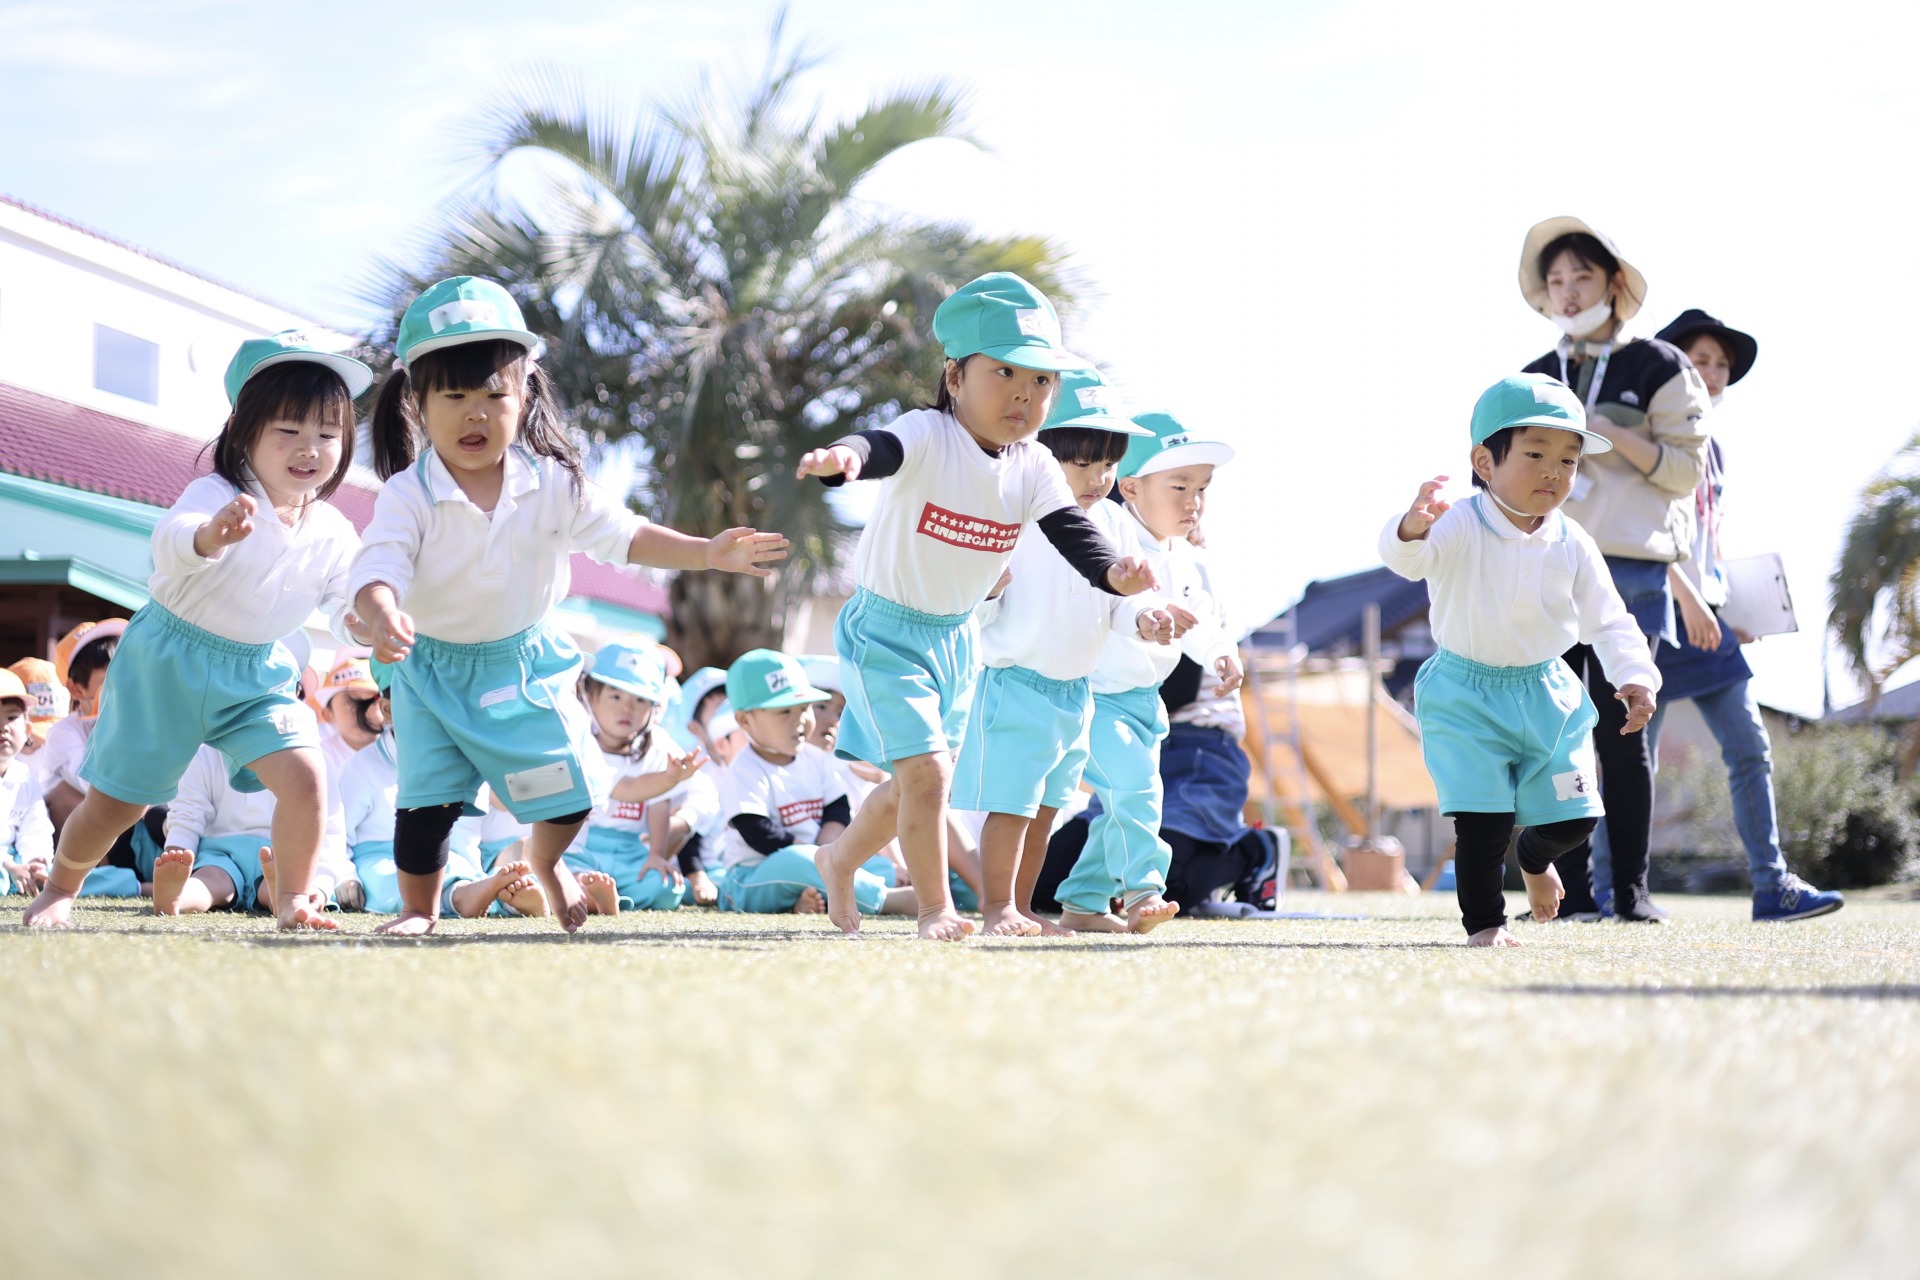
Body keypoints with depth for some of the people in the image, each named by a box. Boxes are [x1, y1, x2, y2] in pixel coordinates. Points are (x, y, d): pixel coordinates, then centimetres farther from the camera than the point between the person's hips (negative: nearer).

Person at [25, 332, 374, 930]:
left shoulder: (334, 533, -7)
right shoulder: (216, 496, -24)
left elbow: (349, 606, -4)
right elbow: (171, 539, -45)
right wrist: (209, 536, -69)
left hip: (258, 673, 4)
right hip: (169, 661, -4)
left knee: (306, 777, -17)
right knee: (117, 800, 7)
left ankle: (292, 899, 2)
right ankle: (60, 888, 35)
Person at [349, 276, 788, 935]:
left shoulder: (553, 484, -10)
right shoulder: (407, 495, -20)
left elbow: (621, 533, -3)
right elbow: (378, 566, -29)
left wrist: (708, 553, -11)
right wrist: (383, 615, -52)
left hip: (524, 662, 3)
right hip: (434, 668, -3)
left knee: (570, 789, 4)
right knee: (428, 800, -7)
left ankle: (546, 862, 37)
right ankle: (420, 905, 17)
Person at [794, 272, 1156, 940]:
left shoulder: (1033, 466, -6)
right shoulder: (928, 436, -24)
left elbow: (1071, 531, -14)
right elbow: (884, 447, -45)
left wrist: (1113, 572, -37)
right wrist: (847, 455, -70)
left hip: (955, 636, 7)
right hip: (886, 629, -7)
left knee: (913, 784, 19)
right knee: (926, 770, -16)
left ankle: (840, 858, 44)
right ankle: (935, 908, 0)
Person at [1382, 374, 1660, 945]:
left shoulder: (1572, 545, -3)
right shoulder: (1460, 527, -18)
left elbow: (1607, 620, 3)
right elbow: (1408, 557, -38)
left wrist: (1634, 678, -13)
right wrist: (1413, 528, -62)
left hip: (1547, 694, 4)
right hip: (1467, 696, -4)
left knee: (1574, 818, 6)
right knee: (1483, 819, -12)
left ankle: (1535, 858, 40)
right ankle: (1484, 921, 6)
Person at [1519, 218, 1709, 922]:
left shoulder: (1658, 368, 7)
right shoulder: (1533, 380, 17)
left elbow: (1686, 467, 1)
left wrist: (1617, 438, -11)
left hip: (1627, 568, -3)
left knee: (1621, 730, -5)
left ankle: (1631, 886, 0)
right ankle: (1572, 888, 1)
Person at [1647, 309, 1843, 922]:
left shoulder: (1713, 447, 20)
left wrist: (1731, 607, 12)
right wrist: (1687, 596, -21)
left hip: (1706, 614, 8)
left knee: (1751, 749, 0)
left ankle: (1772, 885, -2)